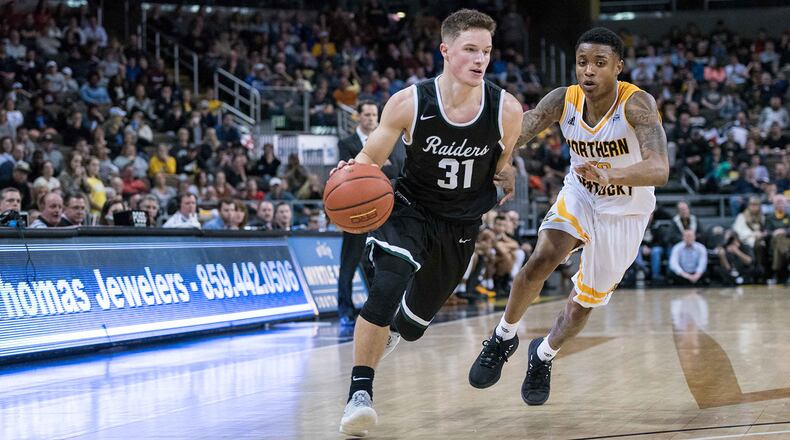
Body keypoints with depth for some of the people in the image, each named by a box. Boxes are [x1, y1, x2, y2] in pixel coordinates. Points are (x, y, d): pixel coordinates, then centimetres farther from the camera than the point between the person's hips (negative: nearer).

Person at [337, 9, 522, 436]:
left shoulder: (506, 110, -15)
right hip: (409, 211, -2)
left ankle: (382, 332, 54)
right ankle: (359, 392, -20)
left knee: (411, 326, 15)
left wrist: (506, 176, -14)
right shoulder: (409, 103, -20)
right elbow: (372, 156, -9)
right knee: (387, 287, -32)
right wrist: (355, 169, -30)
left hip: (461, 226, 3)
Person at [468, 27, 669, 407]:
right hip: (579, 195, 2)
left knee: (583, 305, 8)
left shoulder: (637, 104, -30)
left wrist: (609, 176, -60)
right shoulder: (563, 100, -18)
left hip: (623, 213, -2)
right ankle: (503, 338, 0)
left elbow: (659, 170, -42)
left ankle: (544, 354, 39)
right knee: (541, 259, -25)